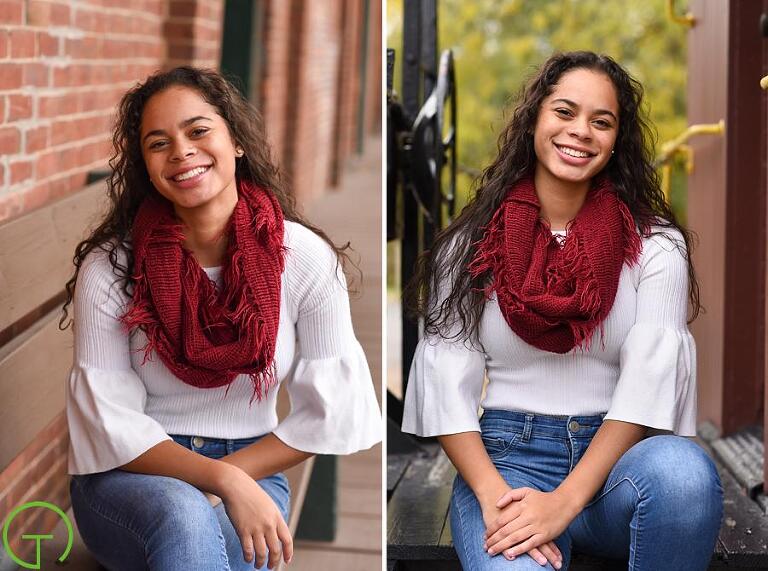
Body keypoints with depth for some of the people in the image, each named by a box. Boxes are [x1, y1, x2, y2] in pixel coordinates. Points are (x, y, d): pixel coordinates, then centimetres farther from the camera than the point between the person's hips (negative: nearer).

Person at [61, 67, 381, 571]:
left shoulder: (307, 258, -7)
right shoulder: (110, 266, -9)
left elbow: (330, 411, -3)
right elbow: (109, 420, -12)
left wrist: (232, 476, -13)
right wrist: (221, 481, -24)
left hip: (251, 476, 3)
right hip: (131, 479, -2)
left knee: (191, 522, -31)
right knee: (182, 517, -37)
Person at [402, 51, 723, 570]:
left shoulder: (656, 244, 3)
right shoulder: (469, 244, 6)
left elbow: (649, 380, -9)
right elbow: (447, 385, -1)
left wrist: (564, 501, -22)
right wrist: (493, 497, -19)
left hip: (615, 458, 2)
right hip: (506, 456, -2)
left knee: (684, 470, -35)